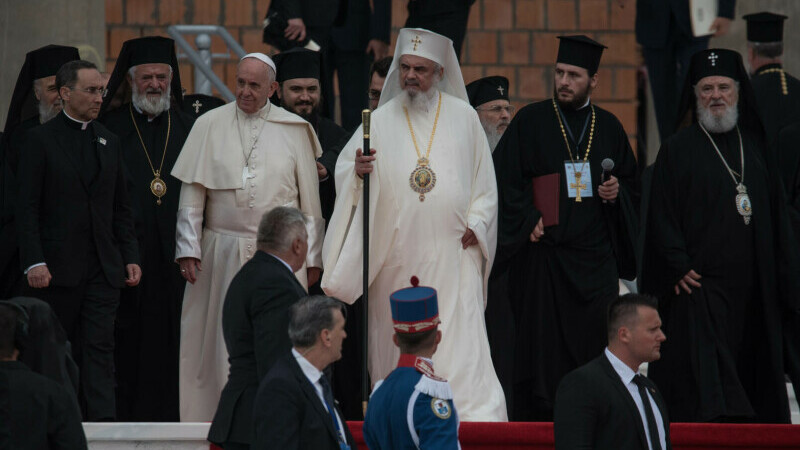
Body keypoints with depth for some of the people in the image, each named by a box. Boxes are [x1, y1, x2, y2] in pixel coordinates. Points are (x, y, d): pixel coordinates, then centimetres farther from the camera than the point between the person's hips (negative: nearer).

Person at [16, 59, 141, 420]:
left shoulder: (109, 142, 14)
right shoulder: (40, 140, -2)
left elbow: (121, 209, 17)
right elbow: (27, 208, -6)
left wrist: (130, 258, 7)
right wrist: (34, 262, -16)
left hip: (103, 269, 4)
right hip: (57, 268, -4)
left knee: (99, 348, -5)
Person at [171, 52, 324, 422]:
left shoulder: (295, 130, 5)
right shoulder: (210, 125, 5)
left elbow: (310, 199, 8)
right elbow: (191, 194, 4)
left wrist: (312, 257, 6)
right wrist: (188, 249, -3)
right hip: (222, 254, 0)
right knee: (222, 345, 0)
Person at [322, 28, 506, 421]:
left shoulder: (463, 117, 8)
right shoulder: (380, 120, 7)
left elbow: (485, 181, 12)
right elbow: (344, 172, 4)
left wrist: (475, 224, -1)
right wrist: (357, 171, -18)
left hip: (452, 253, -1)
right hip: (396, 257, 1)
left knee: (461, 345, -11)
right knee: (400, 344, 2)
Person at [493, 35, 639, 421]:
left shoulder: (609, 127, 11)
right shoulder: (531, 121, 2)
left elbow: (633, 183, 18)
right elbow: (502, 178, -2)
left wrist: (616, 193, -3)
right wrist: (528, 219, -11)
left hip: (596, 258, 2)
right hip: (544, 253, -2)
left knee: (594, 344, -1)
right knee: (542, 345, -4)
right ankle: (538, 418, 3)